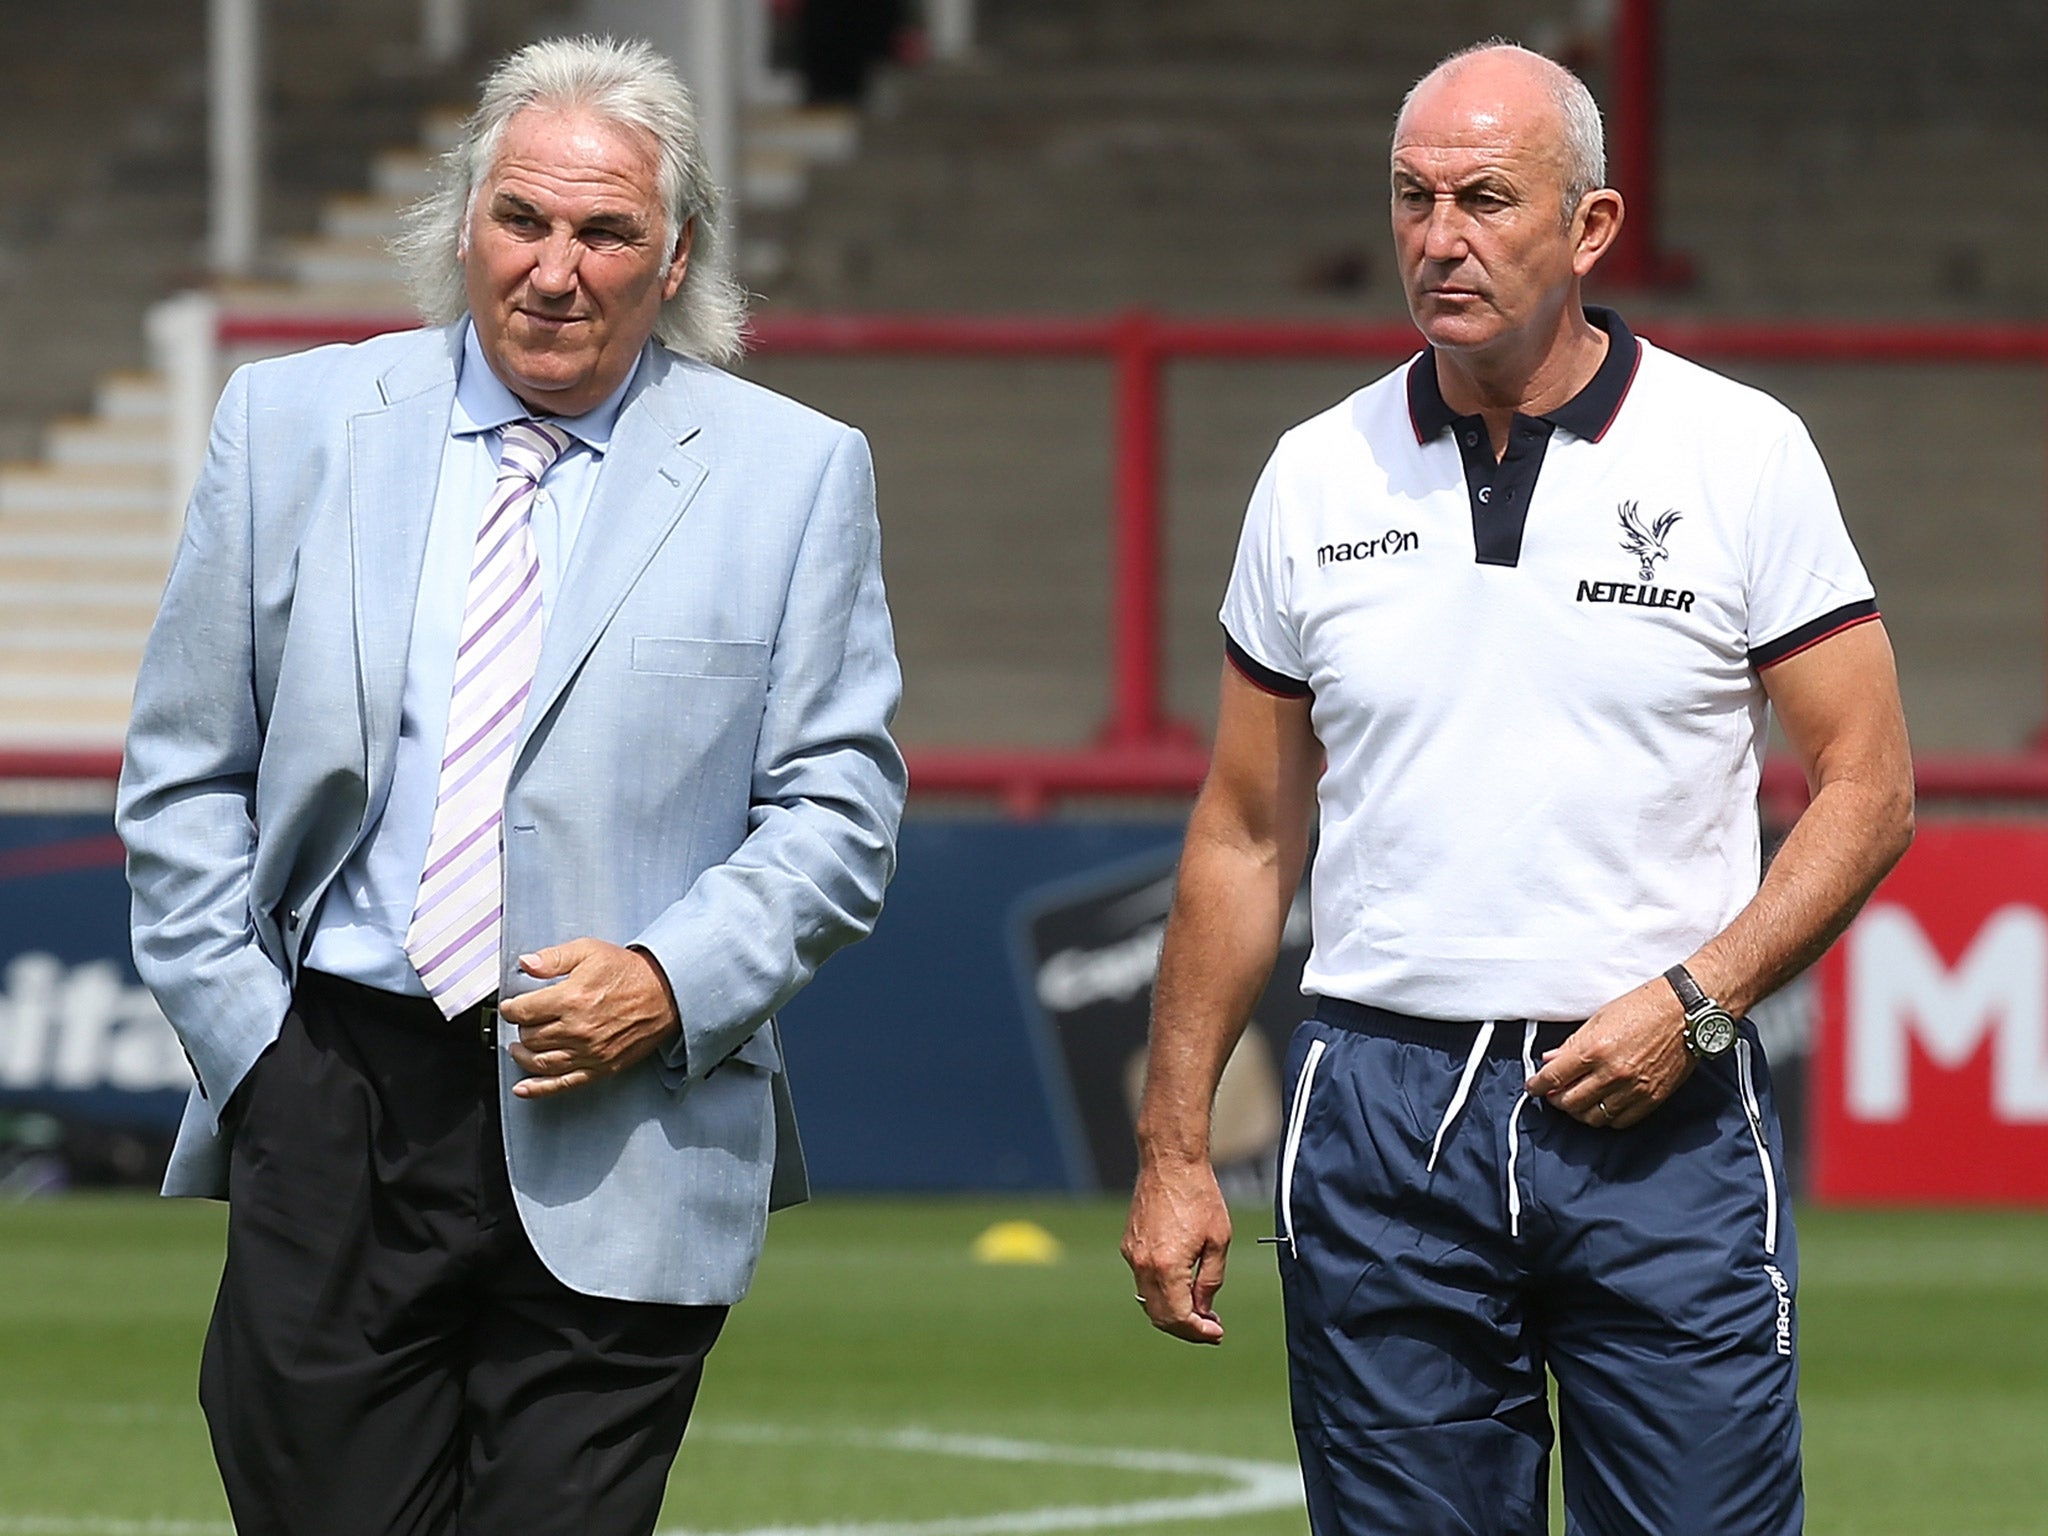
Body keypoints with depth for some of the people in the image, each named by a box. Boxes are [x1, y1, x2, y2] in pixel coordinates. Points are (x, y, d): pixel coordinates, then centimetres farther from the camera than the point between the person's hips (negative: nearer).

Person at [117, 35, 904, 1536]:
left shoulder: (795, 474, 4)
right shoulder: (292, 425, 9)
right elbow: (186, 774, 11)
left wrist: (673, 983, -11)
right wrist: (242, 1026, 1)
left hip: (618, 1158, -1)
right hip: (331, 1113, 1)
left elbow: (837, 807, 5)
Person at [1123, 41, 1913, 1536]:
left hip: (1662, 1123, -2)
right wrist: (1174, 1149, 8)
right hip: (1385, 1118, 2)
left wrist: (1693, 1002, -12)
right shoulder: (1318, 478, 8)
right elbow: (1245, 835, 13)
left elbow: (1867, 786, 1)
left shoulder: (1744, 456, 1)